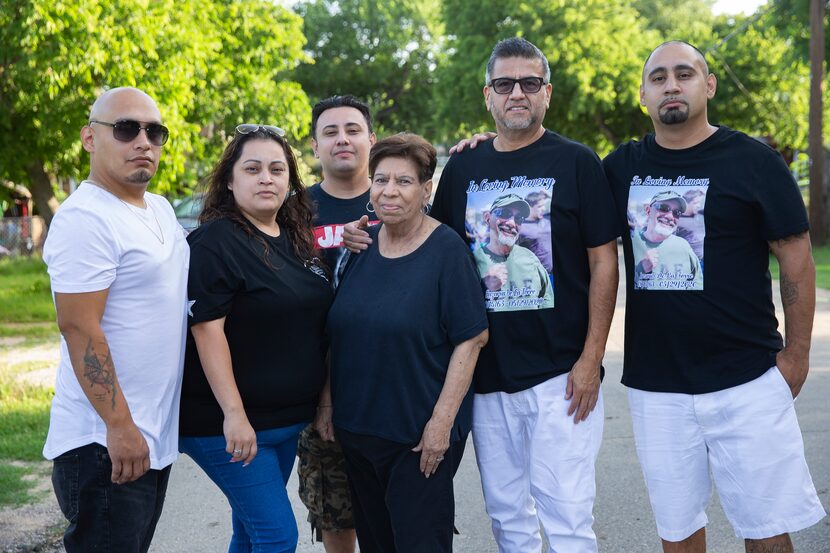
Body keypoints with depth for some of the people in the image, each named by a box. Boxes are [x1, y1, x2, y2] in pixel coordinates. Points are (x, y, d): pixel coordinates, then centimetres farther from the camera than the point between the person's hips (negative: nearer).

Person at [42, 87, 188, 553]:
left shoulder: (161, 209, 11)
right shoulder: (86, 218, -16)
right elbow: (79, 329, -21)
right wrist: (119, 427, -21)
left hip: (158, 438, 9)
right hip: (107, 444, -9)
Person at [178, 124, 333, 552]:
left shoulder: (296, 238, 10)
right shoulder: (214, 243, -14)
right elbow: (206, 330, -20)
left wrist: (322, 404, 16)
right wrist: (233, 414, -24)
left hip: (288, 418, 8)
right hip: (231, 423, -8)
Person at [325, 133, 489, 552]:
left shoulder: (446, 250, -10)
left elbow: (471, 339, -13)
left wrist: (442, 420, -17)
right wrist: (327, 401, 10)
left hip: (420, 434, -5)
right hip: (356, 427, 6)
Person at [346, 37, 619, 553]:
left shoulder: (576, 162, -2)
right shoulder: (463, 168, 9)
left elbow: (603, 262, -4)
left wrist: (591, 359, -11)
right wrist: (376, 238, -2)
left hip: (560, 370, -4)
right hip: (487, 372, 4)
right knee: (506, 512, 13)